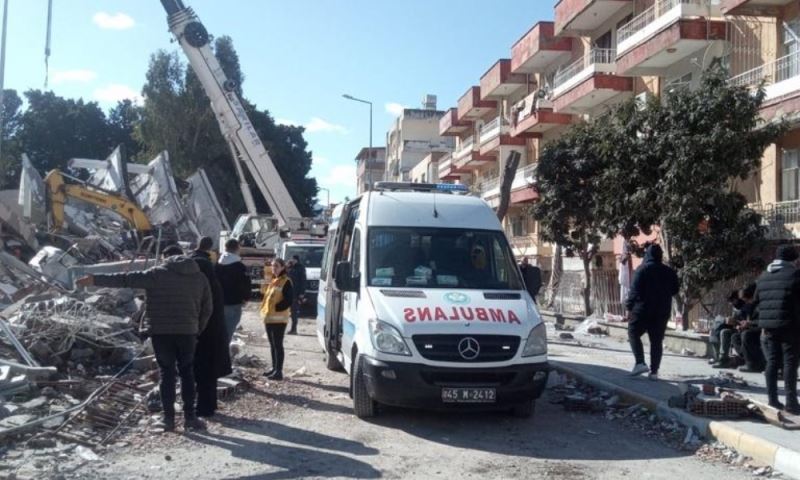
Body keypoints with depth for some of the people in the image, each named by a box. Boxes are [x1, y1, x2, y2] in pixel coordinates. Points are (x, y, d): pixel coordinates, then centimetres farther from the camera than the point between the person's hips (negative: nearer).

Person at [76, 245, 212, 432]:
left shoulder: (157, 274, -2)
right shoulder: (199, 277, 8)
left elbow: (127, 279, -6)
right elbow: (207, 308, 9)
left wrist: (96, 280, -3)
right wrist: (197, 330, 17)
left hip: (161, 331, -2)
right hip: (187, 331, 2)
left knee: (166, 373, 6)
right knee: (187, 373, 11)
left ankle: (169, 418, 8)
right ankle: (190, 417, 10)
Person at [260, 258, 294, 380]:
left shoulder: (286, 282, -10)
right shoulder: (272, 280, 17)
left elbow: (289, 300, -17)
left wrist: (277, 307, -18)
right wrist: (265, 309, 9)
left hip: (278, 318, -9)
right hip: (269, 317, 9)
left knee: (278, 344, -8)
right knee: (272, 344, 14)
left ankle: (279, 371, -7)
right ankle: (274, 368, 22)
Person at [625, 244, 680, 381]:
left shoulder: (642, 269, -8)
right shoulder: (669, 272, 7)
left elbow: (635, 290, -13)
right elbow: (674, 290, 14)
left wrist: (629, 308, -8)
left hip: (643, 309, -4)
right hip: (662, 312, 4)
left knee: (633, 334, 9)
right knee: (657, 341, 7)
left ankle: (640, 363, -6)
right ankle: (654, 371, 5)